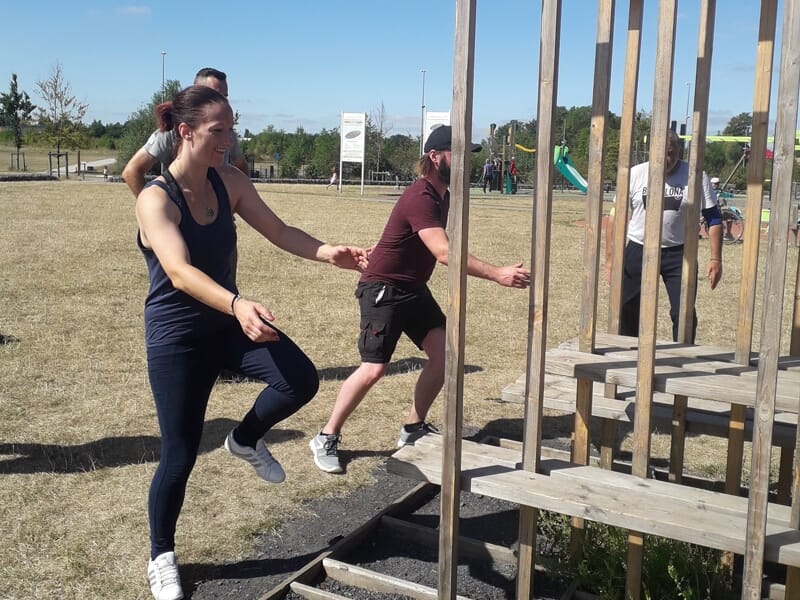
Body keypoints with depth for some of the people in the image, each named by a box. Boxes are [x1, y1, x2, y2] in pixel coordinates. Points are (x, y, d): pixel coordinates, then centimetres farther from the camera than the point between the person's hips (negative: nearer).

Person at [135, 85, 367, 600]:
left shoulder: (229, 182, -2)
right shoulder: (156, 199, -20)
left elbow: (279, 231, -5)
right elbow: (179, 271, -34)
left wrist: (328, 253, -24)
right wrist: (238, 304, -51)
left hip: (228, 322, 5)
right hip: (177, 339, -5)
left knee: (301, 380, -17)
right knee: (181, 454, 1)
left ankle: (246, 440, 16)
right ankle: (161, 556, 28)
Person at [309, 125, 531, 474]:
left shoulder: (443, 195, 5)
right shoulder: (420, 199, -25)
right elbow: (444, 253, -38)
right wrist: (498, 275, -42)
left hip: (414, 288, 9)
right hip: (383, 290, -9)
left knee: (444, 354, 0)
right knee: (374, 368, -12)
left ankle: (413, 428, 15)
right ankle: (326, 438, 5)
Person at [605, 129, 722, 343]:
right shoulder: (635, 174, -2)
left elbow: (713, 218, -2)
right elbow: (616, 216, 2)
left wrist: (715, 259, -8)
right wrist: (610, 257, -3)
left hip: (678, 253, -1)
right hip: (638, 250, 2)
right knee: (627, 310, 6)